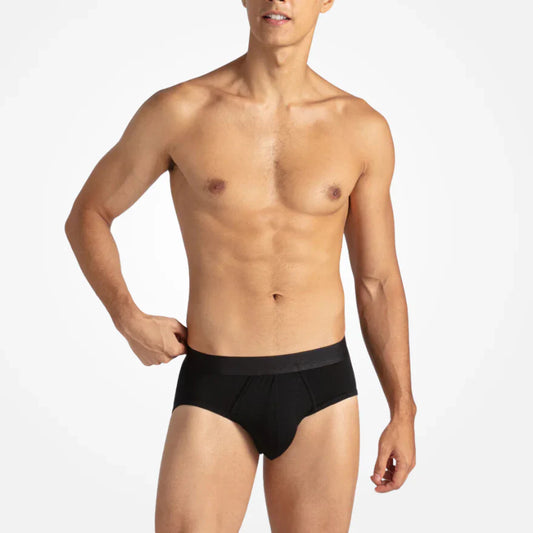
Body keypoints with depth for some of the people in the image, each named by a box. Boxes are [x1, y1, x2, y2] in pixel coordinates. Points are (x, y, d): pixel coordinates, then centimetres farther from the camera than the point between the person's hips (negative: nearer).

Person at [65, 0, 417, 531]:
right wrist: (128, 319, -7)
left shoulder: (363, 129, 1)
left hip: (323, 389, 2)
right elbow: (86, 216, 8)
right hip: (213, 389, -1)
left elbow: (378, 281, 8)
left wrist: (403, 413, 6)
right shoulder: (176, 111, -4)